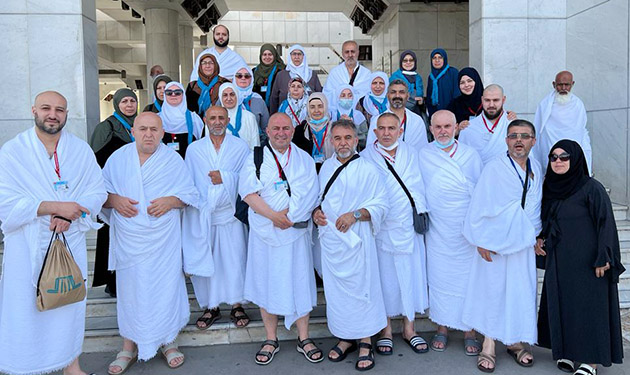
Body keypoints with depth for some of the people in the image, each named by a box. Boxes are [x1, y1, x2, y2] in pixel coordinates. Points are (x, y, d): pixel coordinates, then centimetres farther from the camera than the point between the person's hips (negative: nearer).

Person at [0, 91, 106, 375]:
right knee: (27, 307, 5)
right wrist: (54, 207, -20)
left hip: (71, 241, 2)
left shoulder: (81, 150, 3)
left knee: (70, 303, 11)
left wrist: (69, 215, -16)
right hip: (28, 246, -2)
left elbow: (97, 191, 0)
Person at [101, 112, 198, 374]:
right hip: (128, 240, 1)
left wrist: (171, 201, -15)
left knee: (166, 288, 1)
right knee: (130, 291, 7)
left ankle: (168, 342, 21)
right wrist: (113, 200, -11)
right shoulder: (117, 158, 6)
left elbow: (190, 194, 3)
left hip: (163, 240, -1)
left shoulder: (173, 159, 3)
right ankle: (129, 347, 23)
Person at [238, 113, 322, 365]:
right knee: (267, 284, 6)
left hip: (296, 232, 1)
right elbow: (249, 193, -7)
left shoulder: (304, 159, 8)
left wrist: (287, 215, -16)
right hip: (264, 232, 0)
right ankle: (271, 340, 21)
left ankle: (303, 339, 19)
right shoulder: (256, 158, 5)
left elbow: (310, 194, -4)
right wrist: (273, 216, -17)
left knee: (299, 283, 4)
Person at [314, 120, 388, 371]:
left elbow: (381, 204, -7)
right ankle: (346, 338, 28)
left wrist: (355, 214, -20)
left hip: (356, 239, -5)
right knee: (335, 290, 11)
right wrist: (316, 211, 0)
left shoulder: (368, 170, -6)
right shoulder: (326, 167, 10)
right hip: (330, 239, 5)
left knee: (361, 289, 0)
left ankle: (365, 343, 17)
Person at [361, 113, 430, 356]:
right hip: (381, 227, -2)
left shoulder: (410, 154, 10)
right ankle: (386, 330, 20)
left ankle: (409, 328, 23)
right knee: (384, 276, 4)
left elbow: (416, 185, 5)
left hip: (408, 225, 2)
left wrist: (419, 211, -7)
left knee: (411, 275, 7)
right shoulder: (366, 157, 3)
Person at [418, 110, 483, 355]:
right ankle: (442, 328, 20)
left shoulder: (470, 155, 6)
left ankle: (469, 330, 17)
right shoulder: (422, 155, 3)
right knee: (439, 277, 4)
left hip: (467, 230, 1)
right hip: (438, 231, 0)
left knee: (467, 277, 3)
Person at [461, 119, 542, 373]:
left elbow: (536, 206, 15)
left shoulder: (536, 169, 6)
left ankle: (516, 342, 28)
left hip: (524, 245, 5)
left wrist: (535, 234, 12)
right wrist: (481, 241, -11)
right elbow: (478, 206, -10)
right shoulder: (494, 168, -11)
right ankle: (488, 347, 15)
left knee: (521, 294, 11)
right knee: (491, 293, 2)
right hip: (494, 245, -5)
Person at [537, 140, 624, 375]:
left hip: (586, 262, -6)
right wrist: (540, 238, 3)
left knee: (589, 308, 2)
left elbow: (606, 223, -12)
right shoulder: (550, 187, 7)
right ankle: (566, 351, 24)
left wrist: (603, 258, -15)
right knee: (561, 305, 11)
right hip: (558, 262, 6)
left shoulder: (591, 188, -11)